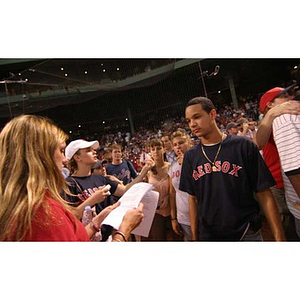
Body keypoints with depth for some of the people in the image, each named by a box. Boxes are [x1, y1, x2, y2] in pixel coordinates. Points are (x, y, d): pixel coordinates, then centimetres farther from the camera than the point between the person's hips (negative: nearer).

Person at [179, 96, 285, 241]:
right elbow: (193, 198, 3)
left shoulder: (244, 146, -9)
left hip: (247, 234, -2)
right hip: (207, 235, 3)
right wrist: (194, 236, 3)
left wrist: (279, 237, -10)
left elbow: (264, 194, -8)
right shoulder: (190, 156, 0)